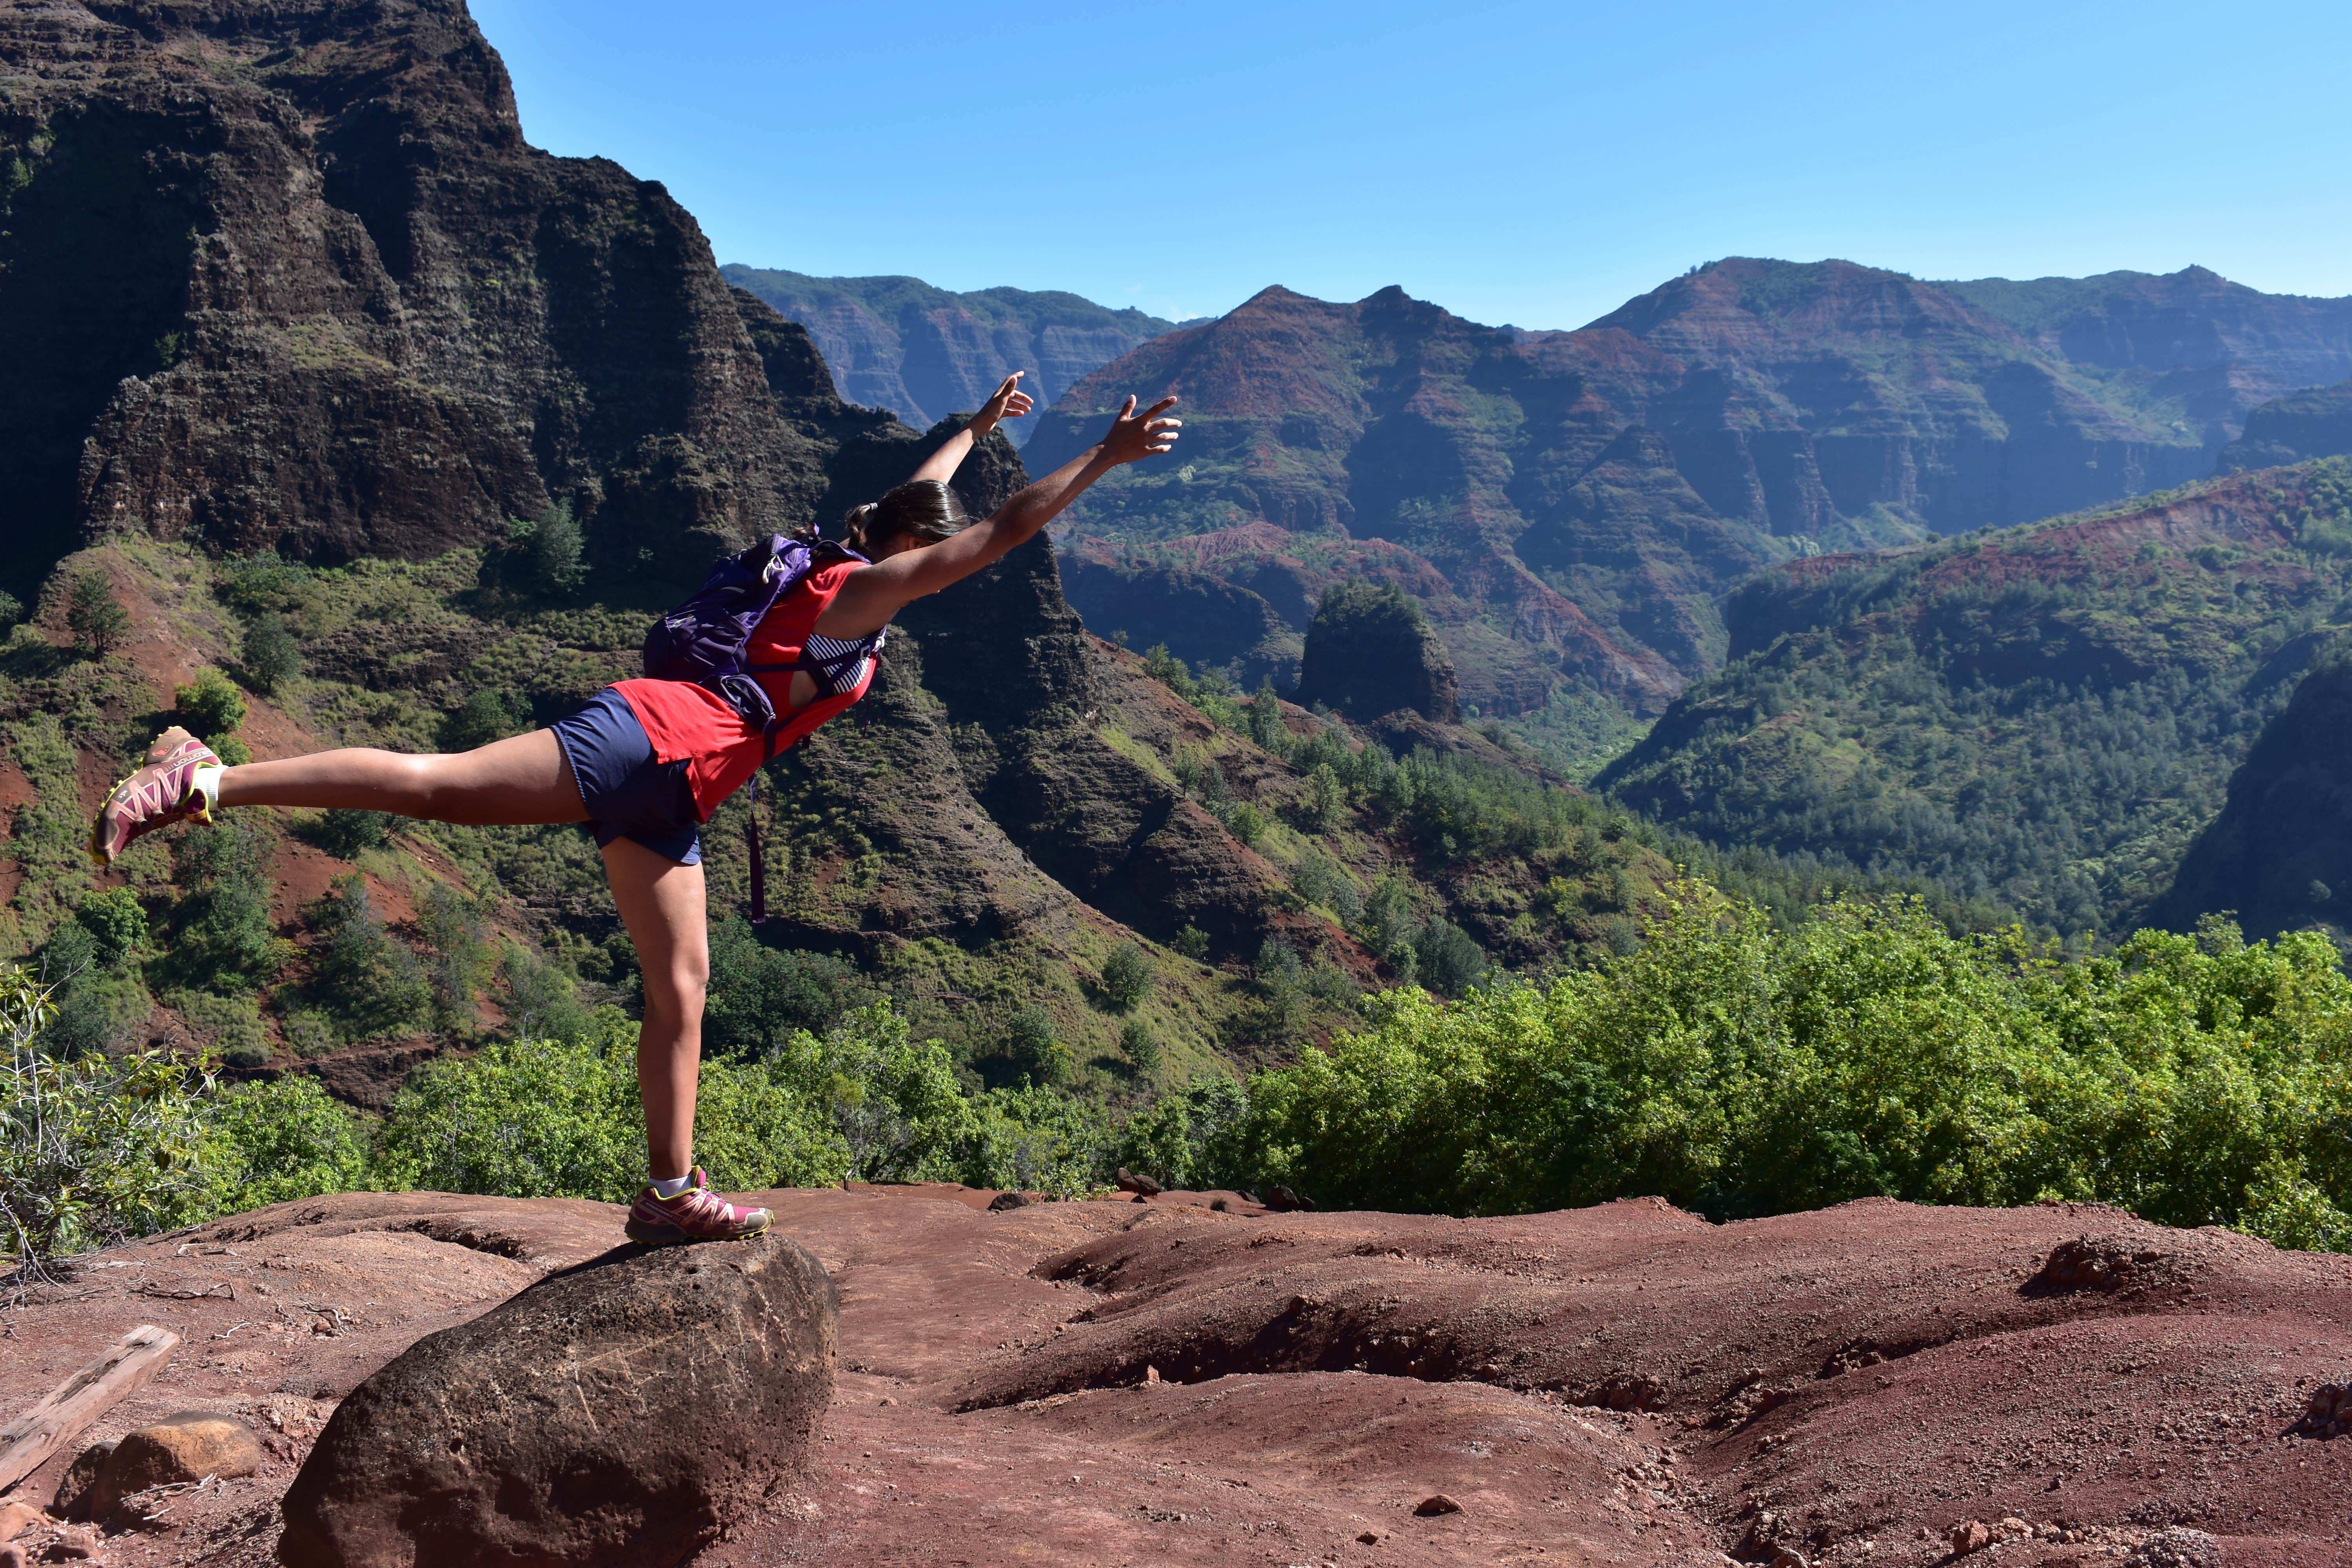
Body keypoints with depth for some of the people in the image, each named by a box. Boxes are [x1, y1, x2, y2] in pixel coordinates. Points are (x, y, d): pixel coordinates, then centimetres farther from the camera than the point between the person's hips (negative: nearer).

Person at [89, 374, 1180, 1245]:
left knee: (681, 989, 5)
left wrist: (978, 426, 56)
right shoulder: (865, 588, 2)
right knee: (435, 784, -21)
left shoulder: (851, 566, 26)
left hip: (671, 795, 10)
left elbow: (919, 498, 45)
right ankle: (209, 781, -20)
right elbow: (1001, 536, -4)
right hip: (656, 735, -10)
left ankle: (671, 1193, 7)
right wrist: (1104, 458, 0)